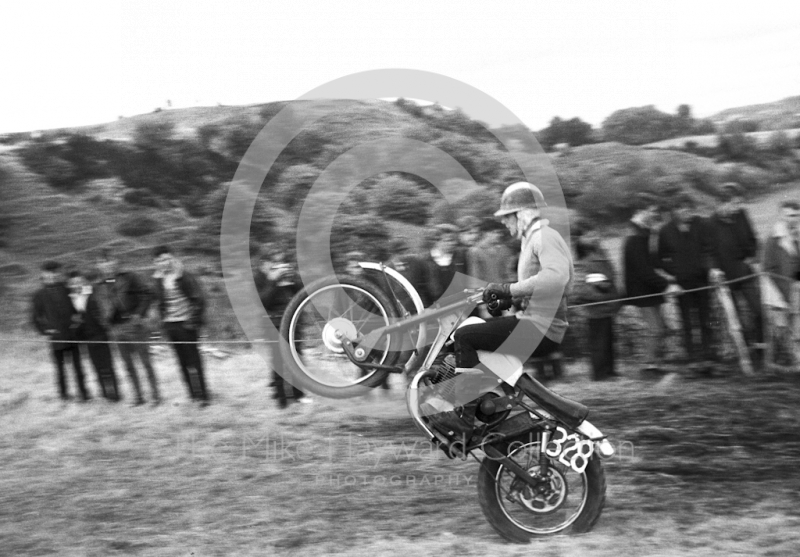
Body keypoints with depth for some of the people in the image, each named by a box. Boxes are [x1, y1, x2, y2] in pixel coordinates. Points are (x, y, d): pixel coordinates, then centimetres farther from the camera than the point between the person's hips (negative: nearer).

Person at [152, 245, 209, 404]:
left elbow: (198, 299, -11)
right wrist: (163, 320, 13)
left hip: (186, 324, -6)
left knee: (193, 360, -5)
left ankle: (203, 395, 0)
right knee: (183, 361, 8)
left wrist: (194, 320, -14)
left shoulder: (184, 277, -10)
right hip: (170, 325, 6)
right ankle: (193, 393, 15)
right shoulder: (159, 279, 9)